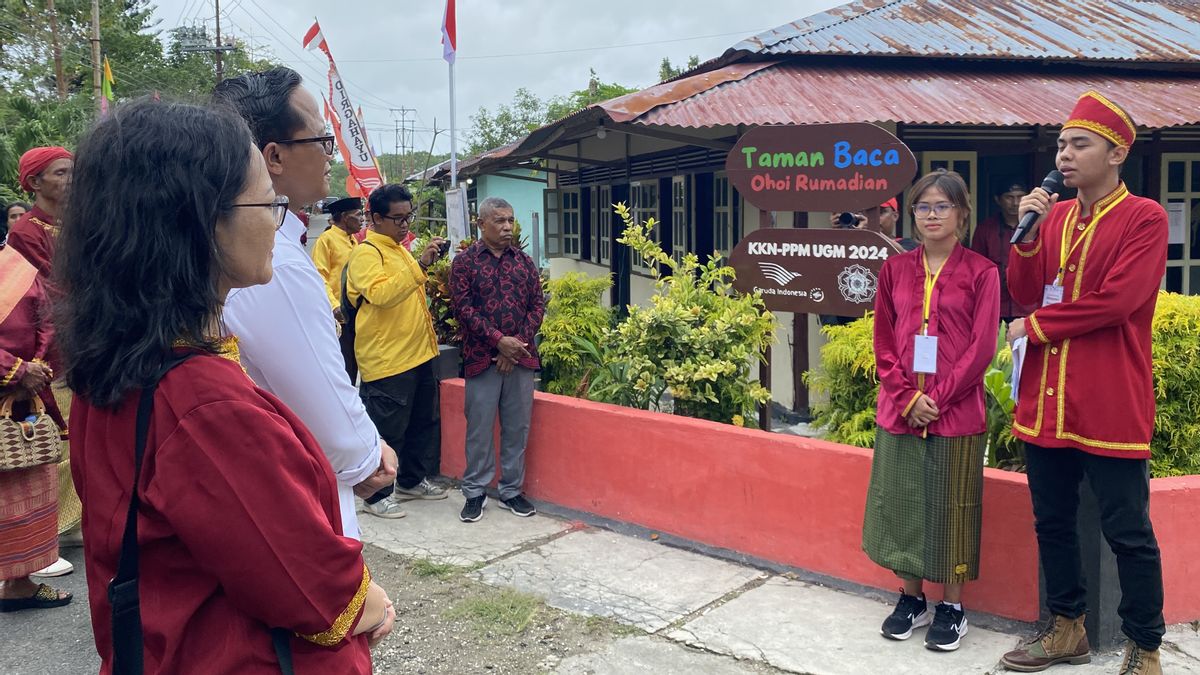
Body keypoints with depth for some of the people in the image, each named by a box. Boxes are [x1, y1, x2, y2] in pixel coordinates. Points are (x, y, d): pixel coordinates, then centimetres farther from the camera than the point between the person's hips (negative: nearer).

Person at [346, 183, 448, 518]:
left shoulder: (399, 249, 16)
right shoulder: (366, 253, -12)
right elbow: (381, 294, -30)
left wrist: (430, 263, 16)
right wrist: (420, 265, -31)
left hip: (418, 353, 10)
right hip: (387, 360, -10)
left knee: (425, 422, 17)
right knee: (387, 431, -1)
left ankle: (412, 481, 31)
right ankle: (378, 494, 11)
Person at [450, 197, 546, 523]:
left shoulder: (524, 261, 10)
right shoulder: (465, 261, -1)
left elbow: (538, 304, 7)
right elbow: (463, 307, -9)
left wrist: (520, 342, -7)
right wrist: (499, 341, -15)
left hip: (521, 356, 3)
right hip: (482, 358, -3)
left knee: (517, 426, 8)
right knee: (479, 427, 2)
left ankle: (512, 490, 21)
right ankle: (475, 492, 16)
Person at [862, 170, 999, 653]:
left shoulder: (981, 272, -4)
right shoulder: (895, 269, 6)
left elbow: (981, 348, -7)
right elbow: (883, 342, 5)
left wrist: (937, 397, -13)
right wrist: (907, 396, -7)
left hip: (956, 413, -3)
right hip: (899, 411, 4)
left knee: (951, 509, 5)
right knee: (901, 504, 10)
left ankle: (952, 607, 21)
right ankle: (911, 599, 27)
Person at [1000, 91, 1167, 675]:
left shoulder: (1144, 218, -7)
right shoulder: (1053, 215, 12)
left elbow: (1116, 300, -17)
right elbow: (1024, 293, 8)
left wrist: (1035, 326, -7)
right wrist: (1029, 234, -7)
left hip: (1111, 405, -6)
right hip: (1045, 401, 6)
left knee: (1127, 533, 3)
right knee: (1052, 523, 15)